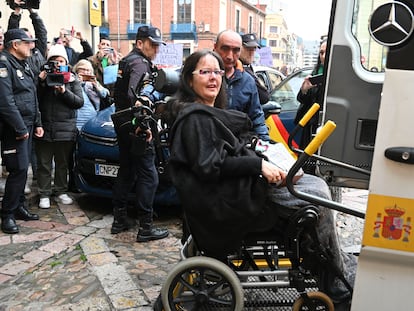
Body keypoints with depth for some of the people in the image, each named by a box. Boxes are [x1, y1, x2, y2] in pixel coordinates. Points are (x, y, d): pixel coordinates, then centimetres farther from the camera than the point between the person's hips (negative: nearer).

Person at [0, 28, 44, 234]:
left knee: (22, 169, 13)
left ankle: (19, 207, 24)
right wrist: (20, 128, -20)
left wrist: (37, 123, 15)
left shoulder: (23, 65, 17)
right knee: (18, 170, -9)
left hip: (27, 126, 9)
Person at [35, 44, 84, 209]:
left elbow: (80, 102, -1)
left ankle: (60, 192, 24)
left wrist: (65, 92, -15)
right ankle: (44, 194, 14)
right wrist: (41, 82, -11)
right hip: (45, 128, 0)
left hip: (65, 130, 0)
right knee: (44, 164, 4)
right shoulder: (43, 77, 7)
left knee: (62, 163, 11)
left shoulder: (73, 80, 7)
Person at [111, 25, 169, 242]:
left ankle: (119, 220, 24)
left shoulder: (126, 61, 18)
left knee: (126, 172, 16)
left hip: (123, 125, 10)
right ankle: (145, 228, -1)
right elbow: (133, 96, -27)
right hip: (135, 127, -10)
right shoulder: (140, 63, -13)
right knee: (148, 177, -5)